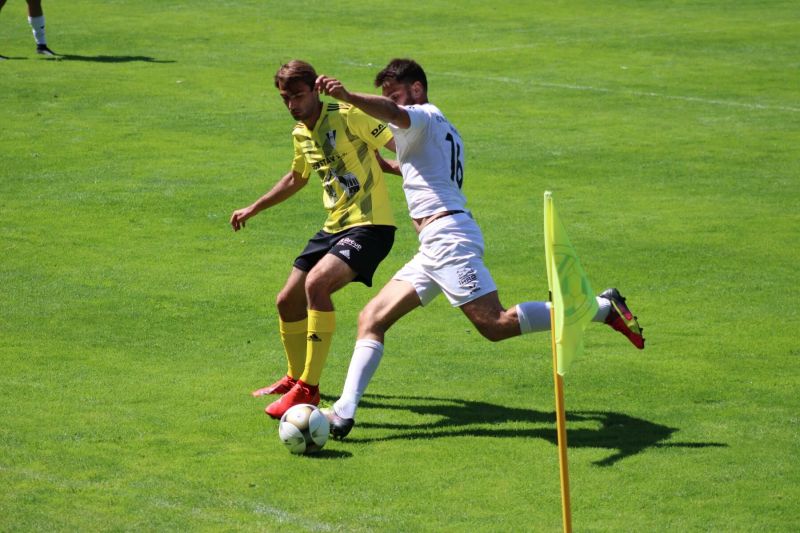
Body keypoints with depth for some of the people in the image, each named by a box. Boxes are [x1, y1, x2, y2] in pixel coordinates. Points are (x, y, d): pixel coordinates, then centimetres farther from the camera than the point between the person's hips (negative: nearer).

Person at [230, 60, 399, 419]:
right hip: (335, 226, 9)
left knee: (316, 282, -30)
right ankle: (296, 377, 38)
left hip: (370, 225, -9)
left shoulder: (347, 117, -13)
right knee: (288, 301, 11)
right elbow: (296, 179, 32)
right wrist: (252, 210, 36)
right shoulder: (300, 133, 12)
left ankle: (308, 389, -23)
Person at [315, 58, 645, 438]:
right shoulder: (444, 130, 27)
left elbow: (392, 113, -25)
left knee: (495, 325, -18)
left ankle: (604, 308, -10)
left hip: (447, 237, -10)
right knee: (371, 319, 4)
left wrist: (347, 96, -40)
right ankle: (343, 413, -2)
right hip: (434, 248, 10)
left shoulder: (425, 117, 0)